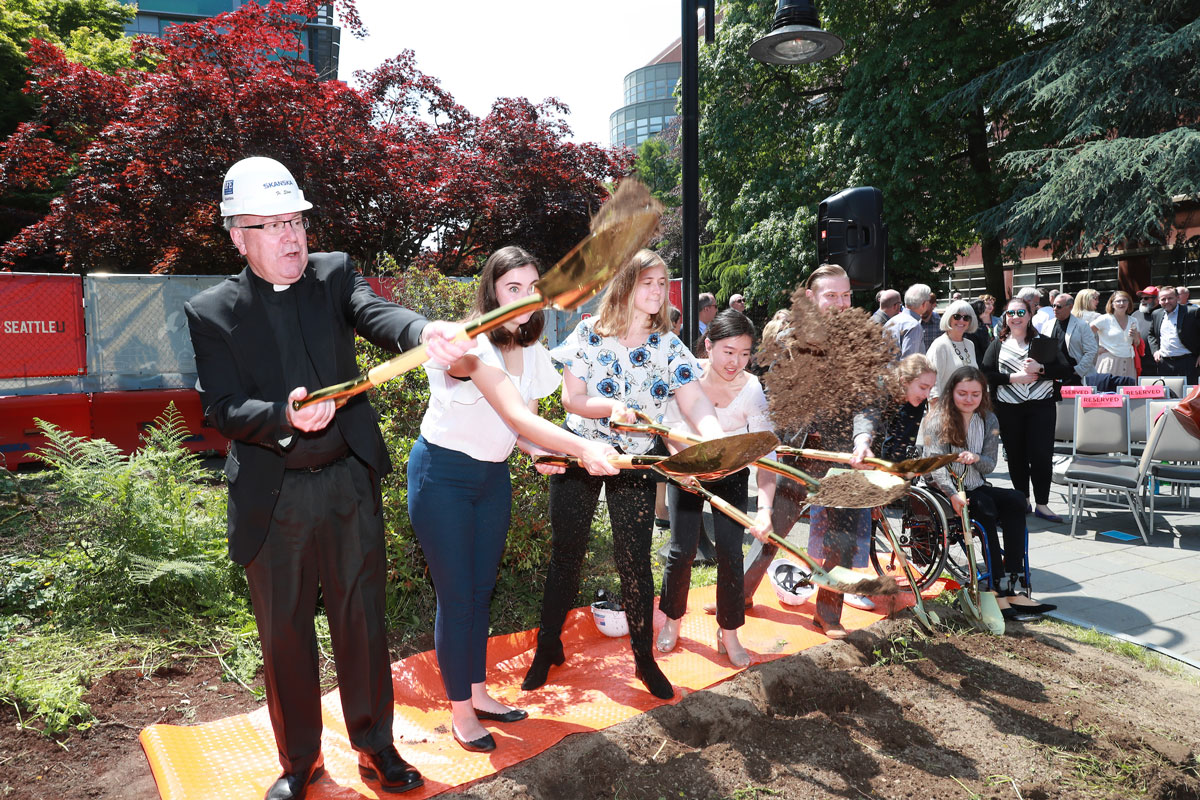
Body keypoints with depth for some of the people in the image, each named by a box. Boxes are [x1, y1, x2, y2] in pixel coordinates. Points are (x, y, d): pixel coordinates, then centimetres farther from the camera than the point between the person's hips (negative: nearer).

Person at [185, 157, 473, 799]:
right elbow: (221, 409, -9)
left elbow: (375, 314, -18)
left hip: (350, 484, 1)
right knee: (284, 633, 14)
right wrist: (284, 416, -30)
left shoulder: (333, 274, 2)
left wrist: (424, 332, -42)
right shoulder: (211, 312, -1)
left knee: (362, 621, 12)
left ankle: (375, 748, 33)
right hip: (273, 499, 0)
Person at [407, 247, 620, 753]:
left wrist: (541, 453, -15)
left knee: (482, 588, 15)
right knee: (456, 594, 0)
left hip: (493, 474, 7)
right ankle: (460, 711, 17)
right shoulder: (472, 344, -25)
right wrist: (582, 447, -46)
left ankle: (477, 692, 31)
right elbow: (516, 415, -36)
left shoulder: (531, 352, 1)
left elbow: (524, 423, 6)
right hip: (443, 474, -7)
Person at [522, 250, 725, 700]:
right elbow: (571, 398, -8)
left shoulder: (668, 346, -1)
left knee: (635, 561, 3)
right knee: (566, 555, 8)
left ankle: (644, 658, 22)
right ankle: (548, 648, 28)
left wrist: (714, 438, -33)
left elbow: (694, 400, -13)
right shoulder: (589, 334, -5)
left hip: (636, 461, 1)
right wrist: (612, 407, -27)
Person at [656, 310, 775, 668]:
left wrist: (765, 508, -40)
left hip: (731, 477, 0)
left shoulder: (751, 389, -25)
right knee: (682, 550, -3)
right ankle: (671, 621, 21)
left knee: (730, 552, -5)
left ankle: (729, 633, 15)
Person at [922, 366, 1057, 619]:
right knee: (984, 506, -32)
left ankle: (1013, 587, -26)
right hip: (943, 491, -5)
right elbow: (935, 465, -16)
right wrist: (953, 495, -31)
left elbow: (990, 466, 5)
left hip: (976, 487, 5)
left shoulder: (989, 421, 10)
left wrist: (976, 459, -19)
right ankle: (999, 587, -30)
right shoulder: (938, 420, -5)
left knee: (1016, 500, -22)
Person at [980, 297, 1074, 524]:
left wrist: (1040, 368, -14)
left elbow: (1066, 371, 1)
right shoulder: (998, 344, 10)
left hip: (1041, 406, -1)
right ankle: (1022, 501, 20)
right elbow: (985, 373, -2)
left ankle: (1042, 504, 4)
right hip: (1008, 409, 1)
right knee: (1016, 455, 7)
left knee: (1041, 454, -5)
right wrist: (1013, 378, -13)